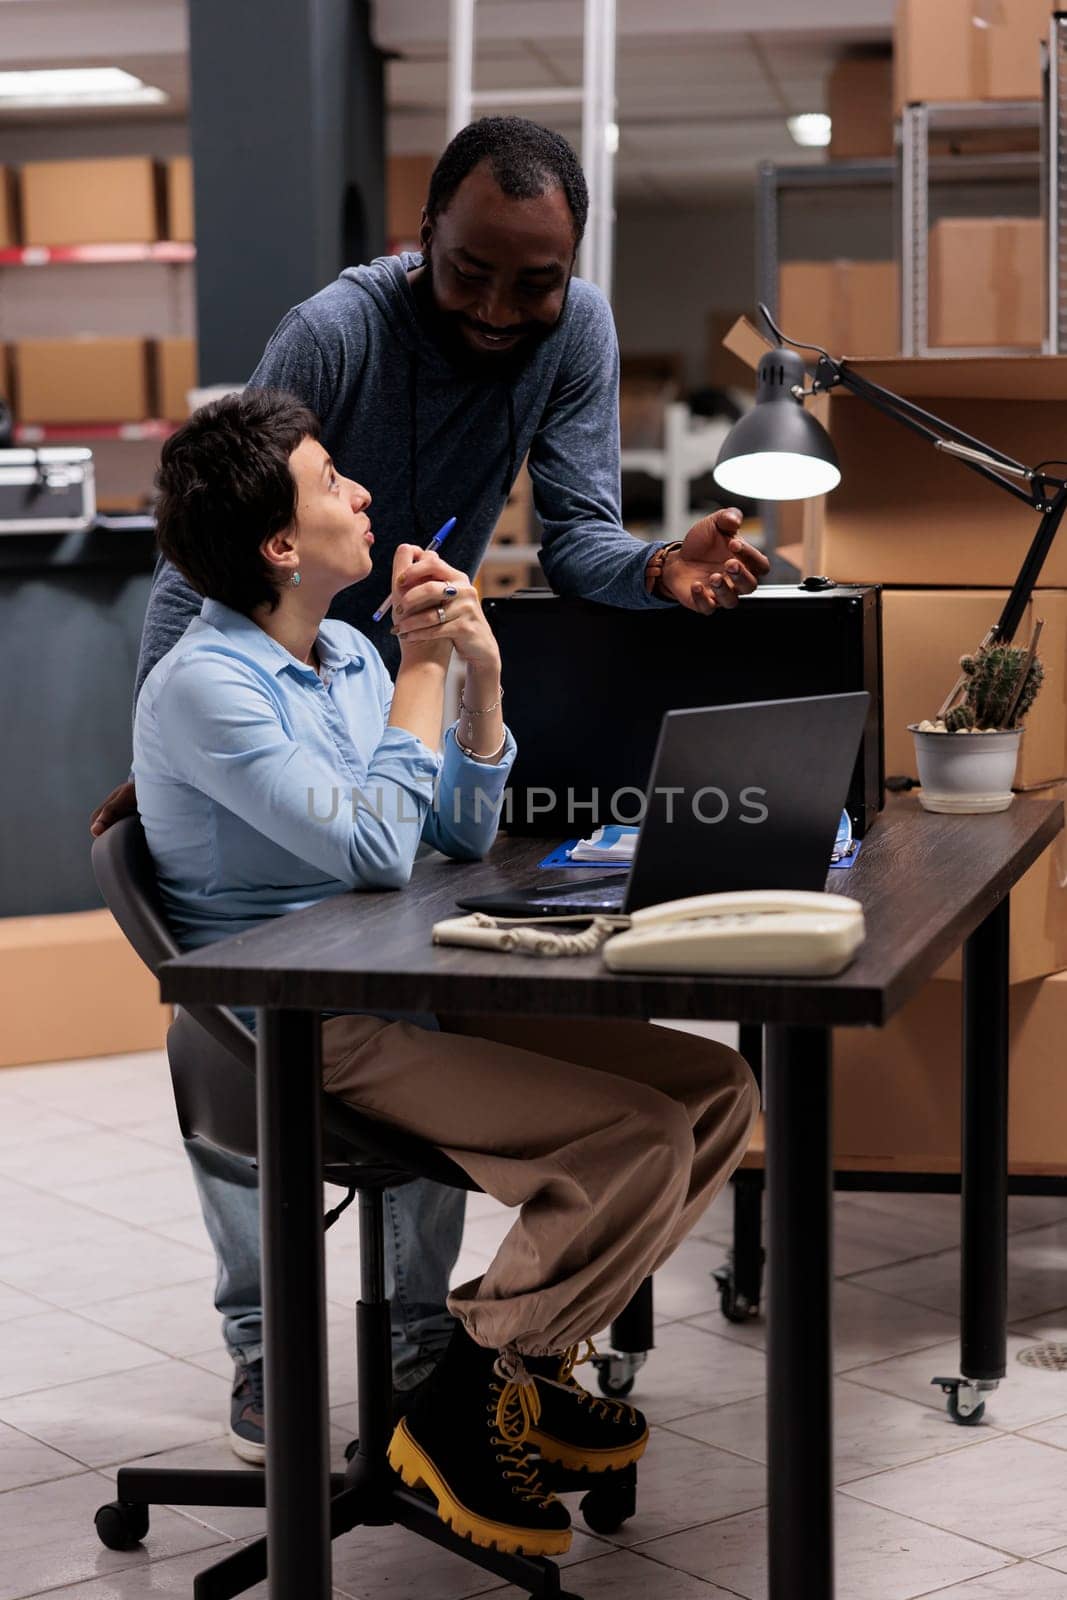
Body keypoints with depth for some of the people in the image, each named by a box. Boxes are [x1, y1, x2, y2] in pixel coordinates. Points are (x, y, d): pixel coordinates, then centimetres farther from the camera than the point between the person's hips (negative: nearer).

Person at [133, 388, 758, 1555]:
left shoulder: (351, 656, 12)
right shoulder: (201, 685, -14)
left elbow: (464, 834, 13)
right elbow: (375, 850, -22)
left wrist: (481, 677, -1)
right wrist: (421, 668, -13)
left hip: (412, 998, 9)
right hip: (309, 1042, -9)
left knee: (715, 1089, 1)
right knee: (642, 1140, -22)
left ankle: (521, 1345, 12)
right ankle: (460, 1404, -5)